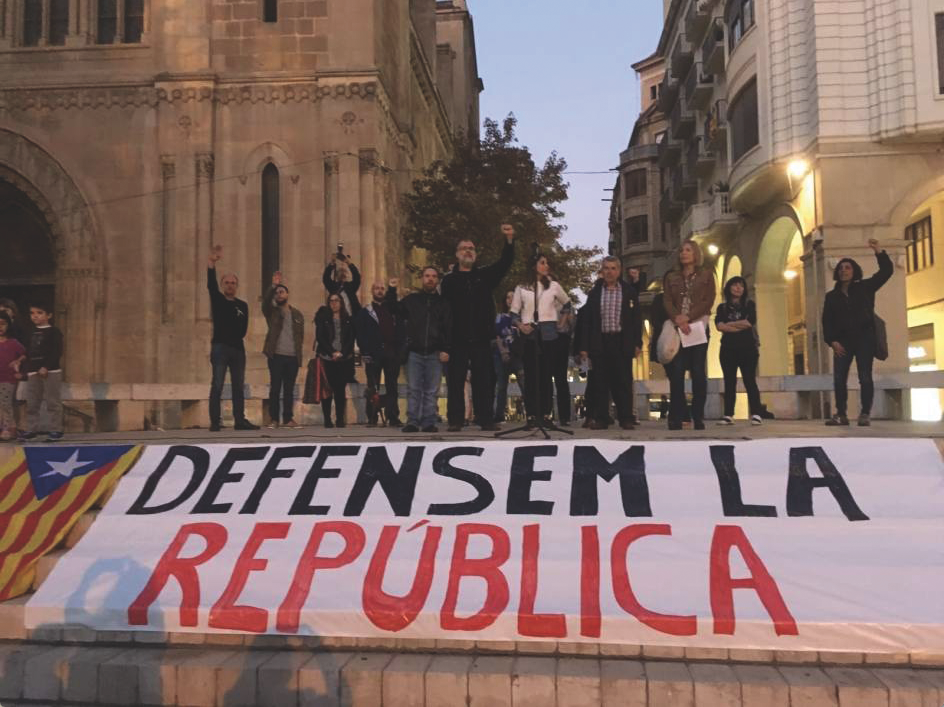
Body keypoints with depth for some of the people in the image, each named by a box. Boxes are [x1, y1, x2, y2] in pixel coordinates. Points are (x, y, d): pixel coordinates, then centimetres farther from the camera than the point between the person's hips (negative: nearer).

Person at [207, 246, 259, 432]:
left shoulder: (242, 306, 13)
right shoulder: (217, 300, 6)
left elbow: (243, 330, 8)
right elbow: (211, 284, -12)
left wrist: (234, 335, -9)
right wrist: (212, 263, -25)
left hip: (237, 348, 4)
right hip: (220, 347, -3)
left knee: (239, 386, 5)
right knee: (217, 385, -8)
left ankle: (240, 420, 10)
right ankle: (215, 422, -8)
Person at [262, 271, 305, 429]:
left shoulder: (297, 315, 15)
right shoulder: (271, 311, 8)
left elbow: (301, 335, 15)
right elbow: (265, 300, -13)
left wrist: (298, 350, 3)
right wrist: (273, 286, -24)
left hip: (293, 357, 2)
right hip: (276, 356, -2)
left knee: (289, 389, 5)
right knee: (275, 388, -2)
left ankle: (288, 419, 10)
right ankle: (273, 419, 3)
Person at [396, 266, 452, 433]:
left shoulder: (443, 303, 10)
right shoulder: (411, 299, 11)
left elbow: (449, 329, 4)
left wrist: (446, 350, -5)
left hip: (435, 354, 0)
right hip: (414, 352, 0)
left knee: (432, 391, 1)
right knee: (413, 389, -2)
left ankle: (429, 422, 3)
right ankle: (412, 422, 0)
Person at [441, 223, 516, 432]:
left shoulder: (485, 275, 13)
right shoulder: (449, 280, 7)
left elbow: (505, 262, 1)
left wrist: (509, 240, -13)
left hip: (481, 338, 2)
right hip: (458, 340, -2)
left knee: (483, 381, 3)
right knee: (456, 381, 0)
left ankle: (485, 419, 7)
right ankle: (455, 420, 6)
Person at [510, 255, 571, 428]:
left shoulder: (554, 286, 11)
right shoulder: (521, 288, 6)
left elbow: (567, 303, 26)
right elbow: (514, 313, 6)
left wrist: (561, 319, 16)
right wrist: (520, 325, -11)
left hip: (548, 334, 1)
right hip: (529, 334, -1)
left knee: (546, 374, 0)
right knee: (530, 374, -4)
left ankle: (546, 413, 3)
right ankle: (531, 415, -3)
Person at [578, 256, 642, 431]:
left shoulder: (629, 292, 7)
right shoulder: (595, 292, 9)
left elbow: (636, 319, 6)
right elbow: (587, 320, 7)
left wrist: (637, 343, -2)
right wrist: (584, 346, 1)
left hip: (622, 343, -1)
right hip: (600, 343, 1)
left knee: (622, 382, 1)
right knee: (600, 383, 2)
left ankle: (625, 418, 7)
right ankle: (600, 418, 7)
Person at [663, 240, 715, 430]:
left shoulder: (706, 275, 10)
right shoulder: (671, 277, 15)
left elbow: (709, 301, -2)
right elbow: (667, 301, 3)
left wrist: (688, 317, -14)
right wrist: (678, 319, -16)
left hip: (699, 327, -1)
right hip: (677, 329, 1)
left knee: (699, 373, -4)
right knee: (676, 373, -7)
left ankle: (698, 418, -1)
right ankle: (676, 418, -6)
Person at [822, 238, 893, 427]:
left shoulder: (865, 287, 8)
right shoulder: (832, 296, 11)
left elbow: (886, 271, 0)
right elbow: (827, 321, 7)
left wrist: (879, 252, -13)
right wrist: (832, 341, -6)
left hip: (864, 338, -2)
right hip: (843, 341, 2)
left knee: (865, 377, -5)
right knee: (839, 378, -4)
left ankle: (865, 414, -1)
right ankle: (841, 414, 3)